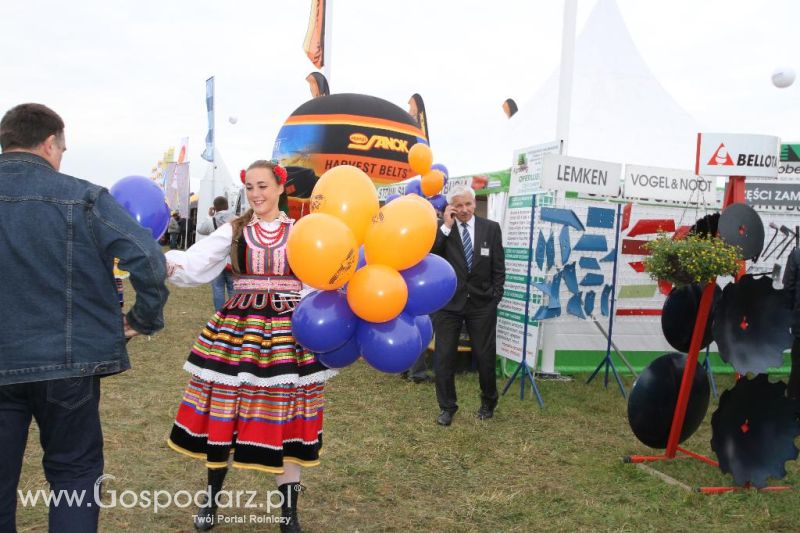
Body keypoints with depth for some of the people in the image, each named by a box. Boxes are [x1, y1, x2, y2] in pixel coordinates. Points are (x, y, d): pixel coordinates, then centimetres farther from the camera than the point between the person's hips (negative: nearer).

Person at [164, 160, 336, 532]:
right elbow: (194, 264, -7)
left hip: (288, 330, -1)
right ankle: (211, 500, 31)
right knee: (225, 408, 8)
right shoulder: (233, 230, 6)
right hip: (238, 327, 1)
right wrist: (166, 262, -25)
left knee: (284, 412, 4)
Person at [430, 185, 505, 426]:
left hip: (482, 303, 0)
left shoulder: (491, 228, 1)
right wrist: (446, 226, -17)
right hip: (448, 302, 0)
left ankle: (488, 403, 31)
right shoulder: (442, 228, -1)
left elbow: (498, 267, 4)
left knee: (485, 356, 8)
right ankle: (447, 407, 21)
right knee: (444, 357, 5)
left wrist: (495, 297, -1)